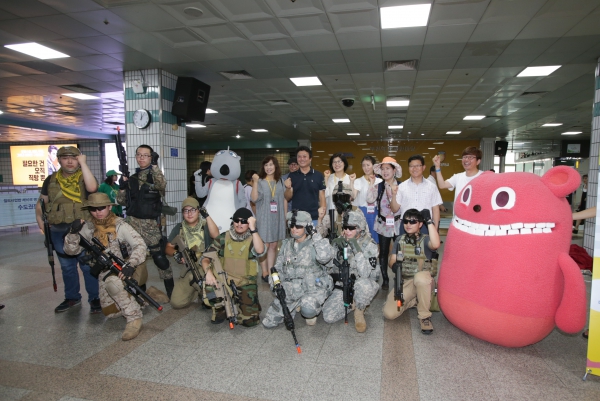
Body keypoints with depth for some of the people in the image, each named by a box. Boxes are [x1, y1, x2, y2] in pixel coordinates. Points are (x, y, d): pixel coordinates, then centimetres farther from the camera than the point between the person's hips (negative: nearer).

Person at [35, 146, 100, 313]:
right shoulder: (51, 180, 8)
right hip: (58, 231, 4)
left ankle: (94, 298, 11)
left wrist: (83, 163, -22)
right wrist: (39, 219, 3)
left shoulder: (85, 177, -4)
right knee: (66, 266, 15)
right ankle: (72, 297, 29)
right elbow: (41, 202, 18)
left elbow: (92, 188, -28)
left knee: (87, 265, 1)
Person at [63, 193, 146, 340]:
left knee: (112, 281, -37)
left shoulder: (120, 226, -11)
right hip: (104, 273, 5)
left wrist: (130, 265, -33)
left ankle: (134, 317, -25)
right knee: (110, 312, -7)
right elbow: (71, 250, 0)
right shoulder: (88, 228, 3)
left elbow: (140, 245, -18)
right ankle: (130, 298, 23)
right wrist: (73, 233, -18)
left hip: (123, 271, -4)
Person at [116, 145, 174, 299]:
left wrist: (154, 165, -27)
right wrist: (122, 187, -6)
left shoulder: (154, 175, -1)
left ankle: (171, 291, 6)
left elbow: (162, 185, -26)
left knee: (159, 257, -5)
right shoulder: (131, 177, 11)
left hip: (150, 223, -5)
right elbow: (122, 201, 11)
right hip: (132, 222, 5)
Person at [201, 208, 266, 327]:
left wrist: (253, 229, -30)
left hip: (246, 284, 0)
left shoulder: (253, 239, -2)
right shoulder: (223, 238, 1)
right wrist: (208, 271, -23)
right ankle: (220, 308, 4)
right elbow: (206, 257, -3)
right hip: (225, 280, 1)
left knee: (250, 321, -11)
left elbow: (260, 251, -26)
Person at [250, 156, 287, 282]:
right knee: (264, 246, 0)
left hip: (278, 217, 4)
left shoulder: (280, 182, 9)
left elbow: (284, 199, 12)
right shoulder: (260, 181, -2)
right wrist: (255, 182, -22)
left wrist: (285, 216, 8)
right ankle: (265, 273, 8)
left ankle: (270, 272, 14)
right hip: (264, 218, -3)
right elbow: (254, 199, -14)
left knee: (274, 245, 7)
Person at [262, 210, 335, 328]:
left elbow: (325, 256, -33)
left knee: (308, 310, -38)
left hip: (313, 289, -5)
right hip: (289, 291, 6)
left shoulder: (314, 245, -11)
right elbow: (278, 268, 14)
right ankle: (299, 306, 24)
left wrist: (316, 236, -23)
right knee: (268, 322, 4)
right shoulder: (286, 244, 8)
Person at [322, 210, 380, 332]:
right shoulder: (340, 242, -2)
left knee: (362, 284, -39)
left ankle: (359, 311, -8)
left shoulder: (370, 246, -14)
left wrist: (357, 250, -32)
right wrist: (335, 248, -16)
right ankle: (353, 304, 12)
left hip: (364, 286, -3)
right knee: (328, 316, -16)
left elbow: (365, 274, -26)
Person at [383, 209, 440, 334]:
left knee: (420, 276, -42)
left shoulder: (425, 239, -4)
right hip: (404, 282, 4)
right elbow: (392, 261, 6)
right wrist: (394, 266, -18)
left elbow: (436, 245, -29)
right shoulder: (400, 240, 9)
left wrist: (429, 221, -26)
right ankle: (415, 301, 14)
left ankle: (425, 316, -19)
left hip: (424, 282, -3)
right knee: (389, 313, -17)